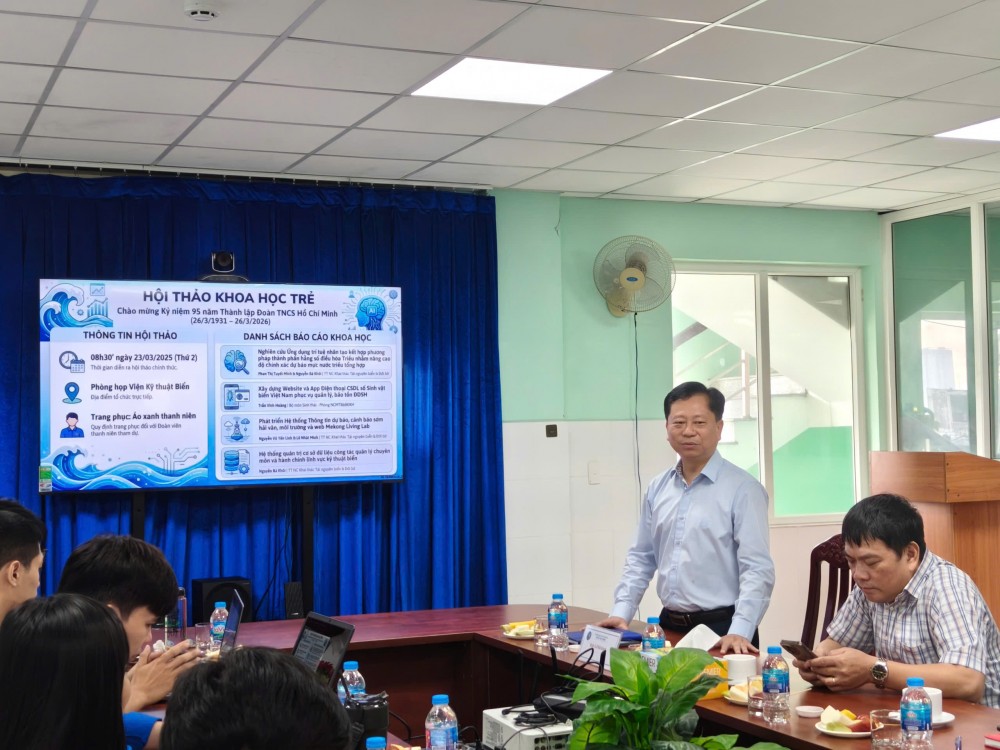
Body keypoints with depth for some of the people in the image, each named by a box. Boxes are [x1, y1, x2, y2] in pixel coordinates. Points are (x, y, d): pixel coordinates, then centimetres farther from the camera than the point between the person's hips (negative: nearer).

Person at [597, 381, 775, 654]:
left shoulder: (742, 488, -10)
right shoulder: (657, 488, 9)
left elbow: (757, 569, -15)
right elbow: (641, 558, 15)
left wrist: (739, 631, -25)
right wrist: (621, 612, 4)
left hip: (721, 629, -5)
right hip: (670, 625, 5)